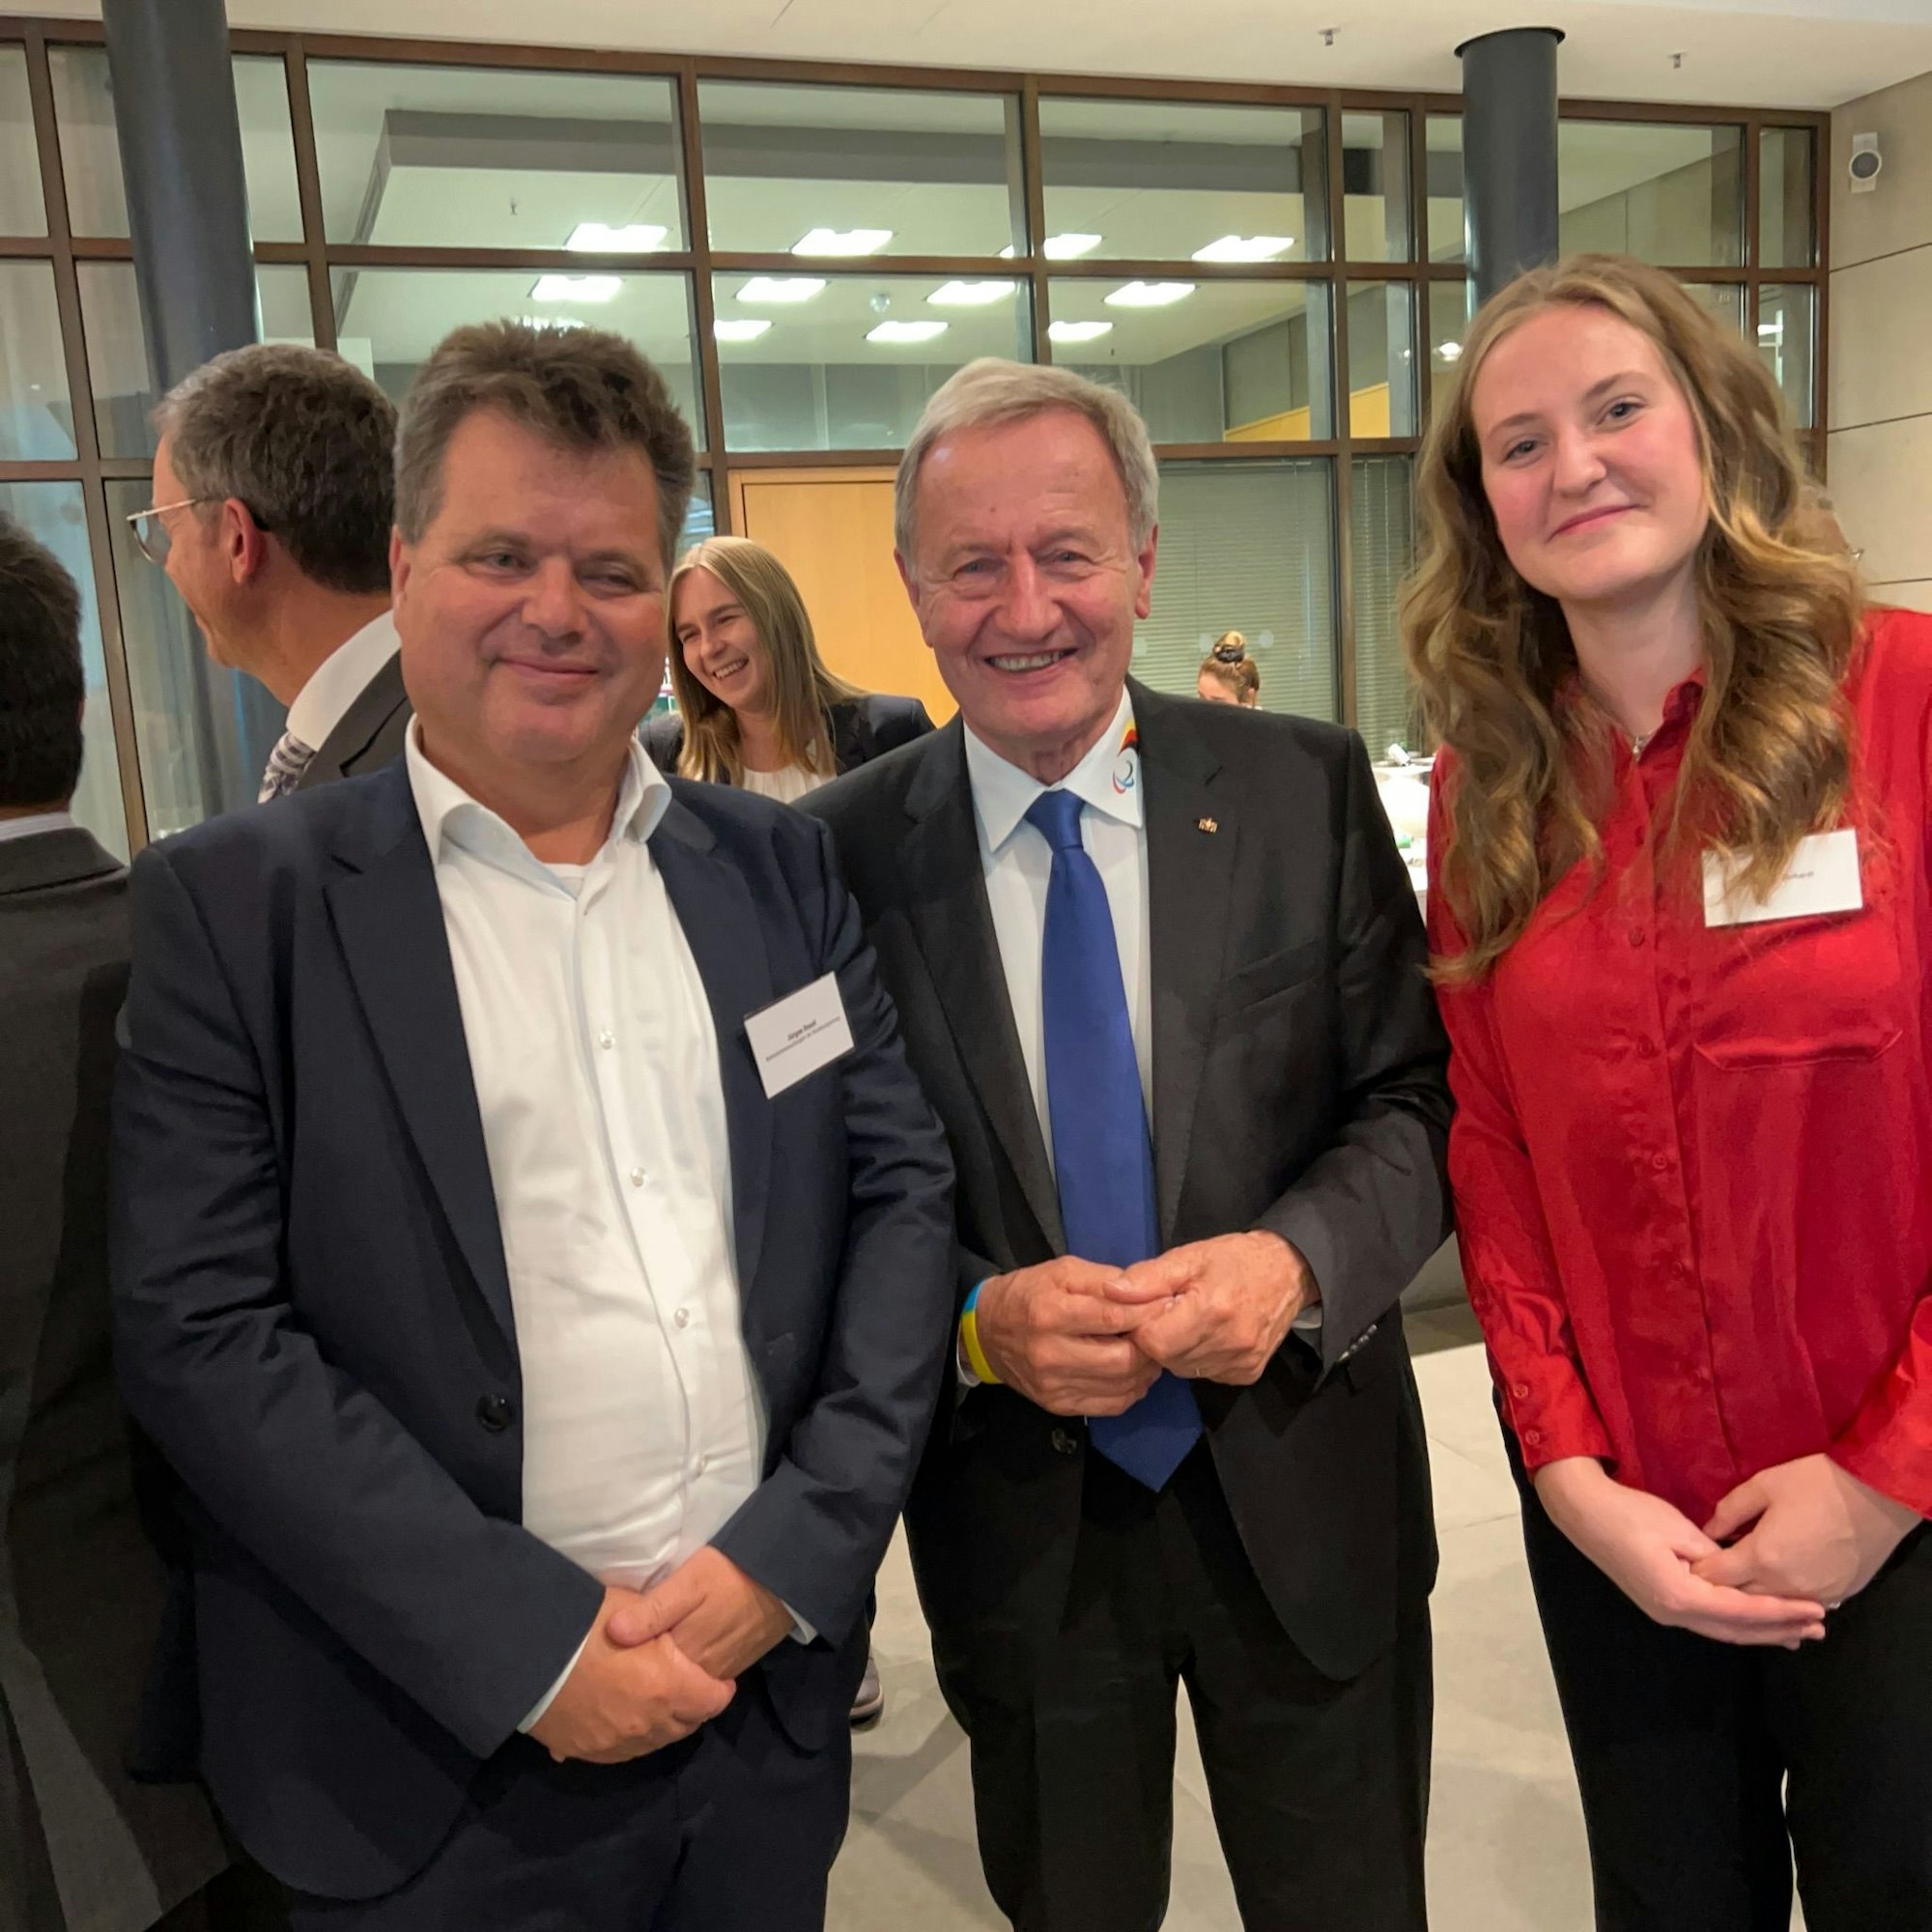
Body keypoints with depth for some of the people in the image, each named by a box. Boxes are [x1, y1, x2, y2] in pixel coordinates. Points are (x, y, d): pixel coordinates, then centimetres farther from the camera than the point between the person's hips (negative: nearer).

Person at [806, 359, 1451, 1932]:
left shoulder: (1308, 789, -6)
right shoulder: (840, 854, -8)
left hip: (1302, 1501, 1)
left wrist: (1297, 1257, -21)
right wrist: (976, 1318, -21)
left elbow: (1418, 1097, -3)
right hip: (1018, 1524, 0)